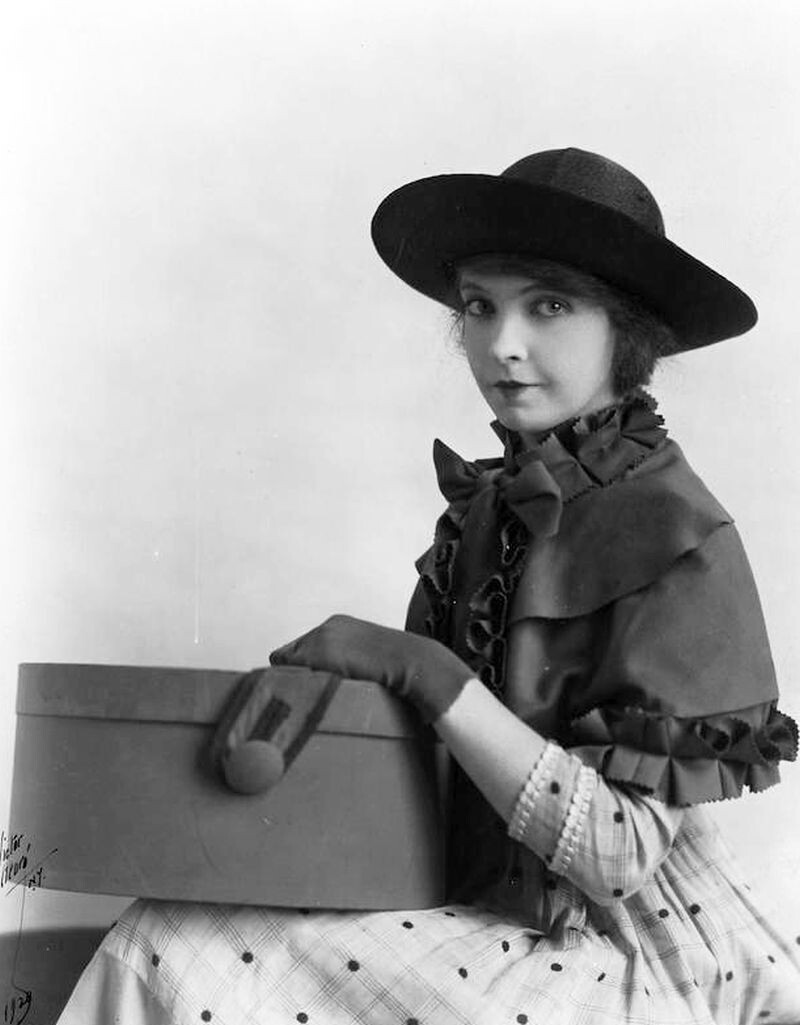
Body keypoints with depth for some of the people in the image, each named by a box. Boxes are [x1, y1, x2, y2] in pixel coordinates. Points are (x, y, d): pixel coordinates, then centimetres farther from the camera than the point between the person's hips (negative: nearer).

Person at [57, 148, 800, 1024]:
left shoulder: (679, 537, -14)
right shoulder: (482, 508, 5)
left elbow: (622, 853, -18)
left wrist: (425, 673, -23)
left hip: (626, 952, -6)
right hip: (478, 907, 6)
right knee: (166, 943, -13)